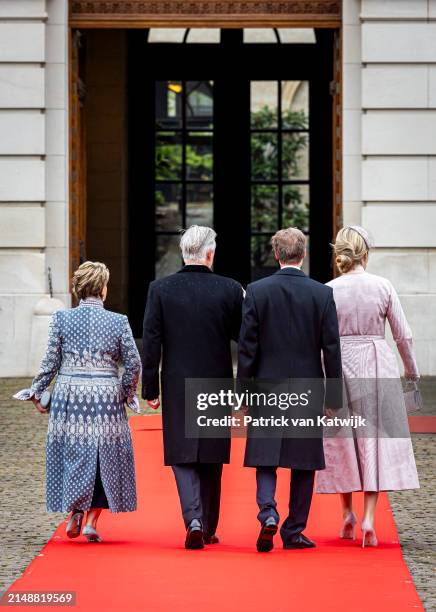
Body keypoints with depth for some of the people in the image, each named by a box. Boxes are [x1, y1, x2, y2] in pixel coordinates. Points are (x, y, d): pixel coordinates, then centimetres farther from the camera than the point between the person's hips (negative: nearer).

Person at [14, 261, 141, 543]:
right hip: (107, 398, -1)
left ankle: (75, 511, -1)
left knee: (73, 453, 11)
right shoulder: (118, 321, -3)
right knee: (104, 457, 8)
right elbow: (134, 364, -1)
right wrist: (126, 393, 15)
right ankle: (92, 521, 4)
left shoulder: (62, 318, -2)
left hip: (69, 395, 1)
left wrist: (37, 392, 12)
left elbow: (51, 361, -1)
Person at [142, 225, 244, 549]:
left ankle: (194, 520, -17)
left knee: (183, 457, 4)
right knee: (211, 460, 14)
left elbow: (151, 343, -5)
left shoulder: (161, 289, -5)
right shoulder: (231, 290, -6)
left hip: (177, 388, -1)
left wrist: (150, 389, 0)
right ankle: (208, 529, 22)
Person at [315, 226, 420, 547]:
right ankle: (368, 520, -7)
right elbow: (403, 335, 1)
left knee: (342, 443, 15)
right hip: (378, 365, 0)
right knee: (376, 441, 3)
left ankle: (348, 514, 22)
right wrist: (412, 370, 16)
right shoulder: (383, 286, -4)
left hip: (340, 365, 0)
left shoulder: (329, 291, -5)